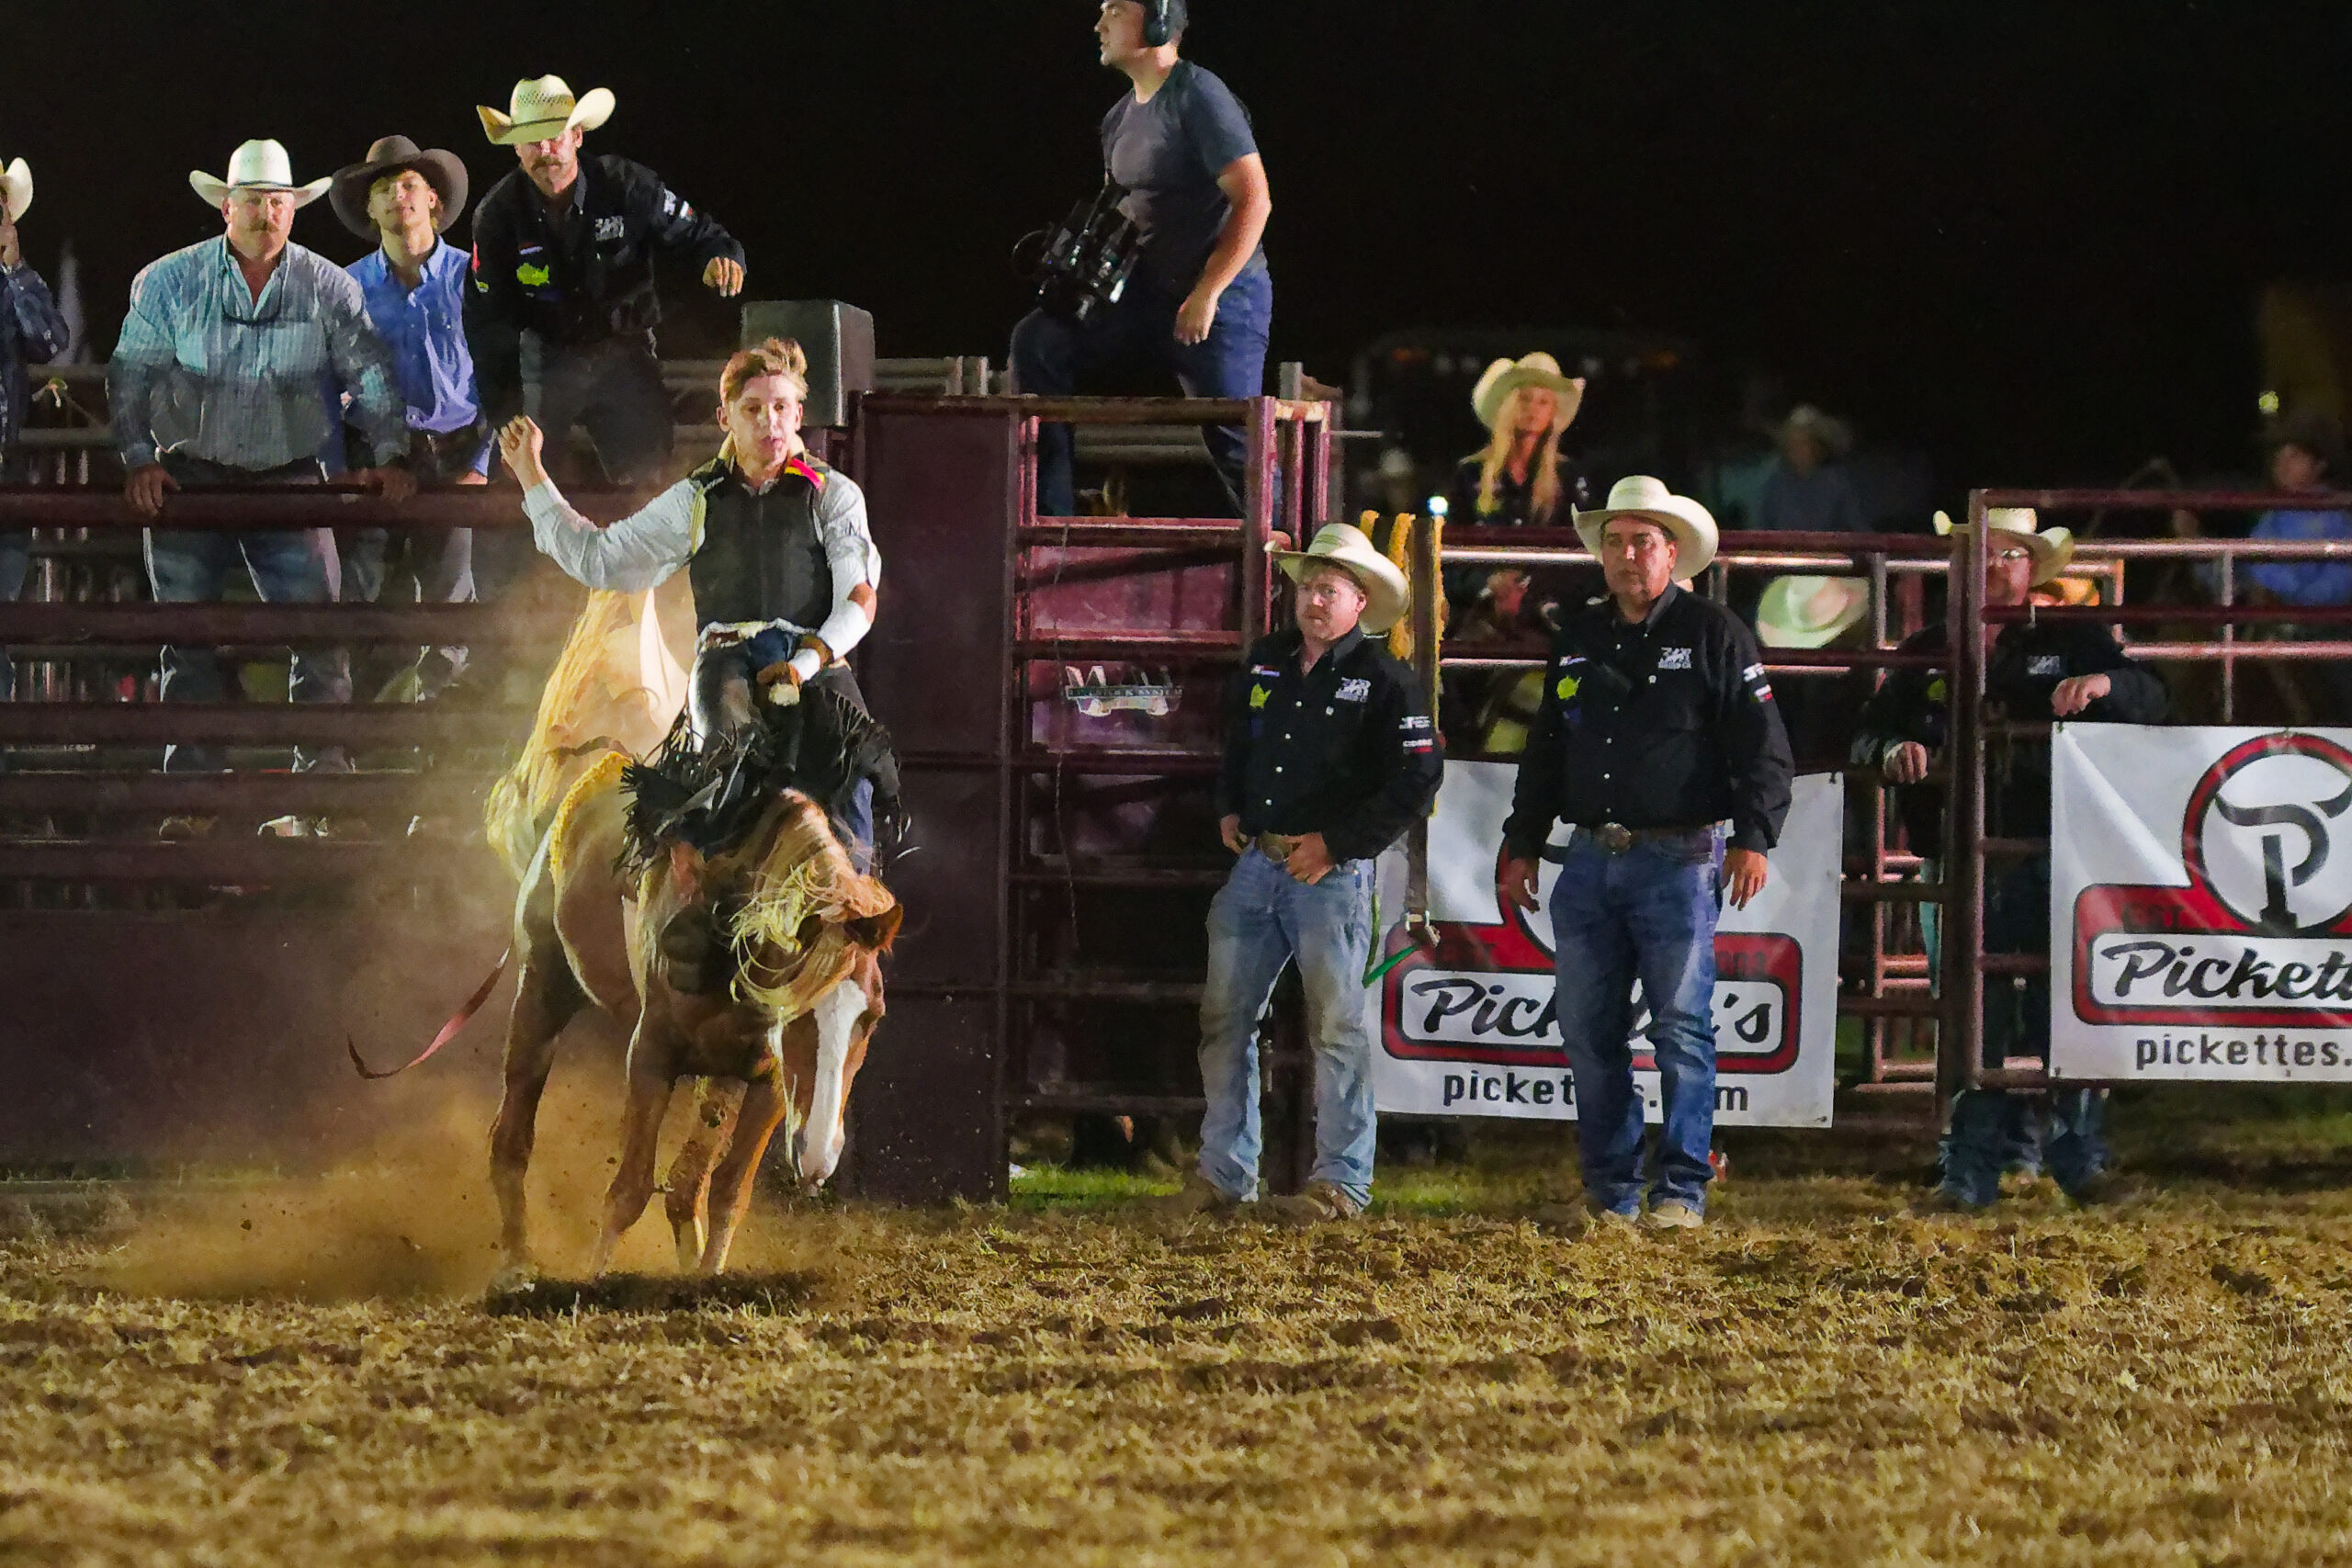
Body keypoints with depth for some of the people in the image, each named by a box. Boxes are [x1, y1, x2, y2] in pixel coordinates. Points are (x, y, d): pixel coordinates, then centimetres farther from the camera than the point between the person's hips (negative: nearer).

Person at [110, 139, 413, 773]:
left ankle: (324, 770, -3)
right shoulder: (169, 282, 2)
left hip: (289, 480, 0)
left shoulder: (328, 288, 3)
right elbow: (130, 375, 2)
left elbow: (370, 374, 2)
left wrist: (391, 454, -11)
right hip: (191, 477, 0)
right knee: (188, 645, 1)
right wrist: (139, 458, -10)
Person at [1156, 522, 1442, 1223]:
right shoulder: (1267, 661, 11)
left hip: (1331, 874, -6)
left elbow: (1418, 777, -11)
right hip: (1256, 864, 6)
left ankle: (1342, 1181, 3)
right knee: (1225, 1016, 6)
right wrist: (1228, 809, 13)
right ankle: (1223, 1172, 14)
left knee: (1336, 1025, -3)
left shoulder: (1382, 680, -7)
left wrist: (1336, 842, -14)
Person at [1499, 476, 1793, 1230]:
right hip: (1591, 862, 5)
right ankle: (1612, 1190, 10)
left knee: (1682, 1027, -5)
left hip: (1678, 858, -5)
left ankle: (1683, 1189, -1)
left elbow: (1762, 745, -4)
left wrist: (1753, 836, -14)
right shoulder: (1579, 639, 16)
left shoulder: (1713, 633, -1)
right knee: (1589, 1032, 4)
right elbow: (1544, 750, 23)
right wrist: (1522, 844, 19)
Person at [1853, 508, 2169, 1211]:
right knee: (1974, 1018, 2)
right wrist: (1893, 752, -14)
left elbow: (2152, 702, -1)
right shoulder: (1927, 655, 13)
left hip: (2057, 859, -2)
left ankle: (2077, 1155, 7)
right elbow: (1866, 740, 11)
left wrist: (2103, 684, -23)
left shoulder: (2071, 642, 8)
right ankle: (1971, 1171, 6)